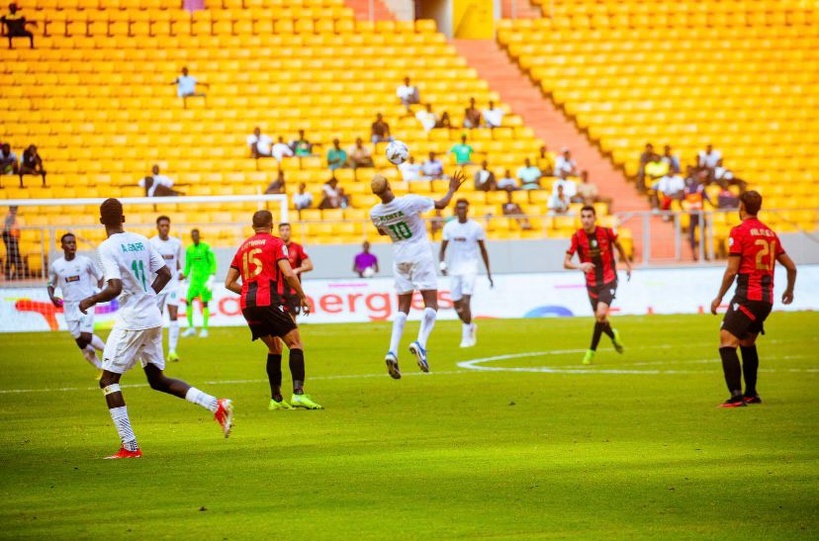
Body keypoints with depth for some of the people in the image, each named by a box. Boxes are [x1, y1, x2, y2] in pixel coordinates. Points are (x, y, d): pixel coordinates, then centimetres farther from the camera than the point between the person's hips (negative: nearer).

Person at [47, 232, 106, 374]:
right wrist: (52, 297, -5)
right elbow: (51, 284, 15)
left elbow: (99, 276, 10)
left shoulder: (85, 261, -3)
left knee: (86, 337, -19)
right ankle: (101, 368, 15)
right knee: (81, 342, 2)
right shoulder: (55, 266, 2)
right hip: (69, 306, 3)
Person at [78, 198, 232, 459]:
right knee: (157, 379, 19)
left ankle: (129, 447, -5)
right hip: (153, 318, 7)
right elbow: (165, 274, 13)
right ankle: (216, 405, 5)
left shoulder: (107, 248, -13)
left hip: (131, 320, -7)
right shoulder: (140, 241, 9)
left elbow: (115, 288, -22)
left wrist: (90, 301, -6)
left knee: (108, 380, 2)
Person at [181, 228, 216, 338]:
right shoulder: (189, 250, 10)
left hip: (205, 278, -5)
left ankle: (205, 329, 1)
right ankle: (191, 328, 6)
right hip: (194, 278, 5)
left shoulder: (206, 248, -5)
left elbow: (213, 263, -5)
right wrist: (184, 275, 6)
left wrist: (212, 279, -12)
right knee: (188, 301, -4)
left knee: (204, 303, -4)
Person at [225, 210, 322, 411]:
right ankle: (298, 393, -19)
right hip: (268, 300, -6)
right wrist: (303, 296, 1)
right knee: (295, 343, -2)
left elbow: (229, 282, 19)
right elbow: (288, 274, -9)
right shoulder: (276, 243, 4)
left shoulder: (243, 247, 20)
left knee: (274, 348, 19)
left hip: (247, 304, 6)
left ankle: (276, 398, 14)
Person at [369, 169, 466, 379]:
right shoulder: (410, 202, -19)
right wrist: (452, 189, 14)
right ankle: (420, 343, -22)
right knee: (431, 304, 0)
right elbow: (441, 204, -4)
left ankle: (392, 351, -7)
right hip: (420, 256, -4)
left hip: (399, 258, 4)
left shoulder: (375, 213, -7)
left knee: (403, 307, 9)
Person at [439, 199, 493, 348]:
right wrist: (442, 263, -13)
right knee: (457, 305, 6)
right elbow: (443, 249, 7)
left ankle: (467, 336, -10)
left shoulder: (476, 227, -2)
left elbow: (483, 250, 6)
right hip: (454, 269, 3)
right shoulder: (449, 227, 4)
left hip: (470, 268, -3)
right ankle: (470, 327, 33)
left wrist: (488, 272, 6)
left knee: (465, 301, -17)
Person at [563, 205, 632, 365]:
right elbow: (566, 263, -13)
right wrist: (579, 266, -34)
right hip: (591, 283, 2)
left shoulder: (606, 232, -10)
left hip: (609, 280, -2)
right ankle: (613, 336, 41)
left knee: (601, 313, -21)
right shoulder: (577, 237, -11)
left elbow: (618, 245, 14)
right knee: (600, 319, 7)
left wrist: (627, 263, 22)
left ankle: (592, 351, -9)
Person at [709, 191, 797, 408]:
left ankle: (736, 396, -24)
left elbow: (732, 270, -11)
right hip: (767, 298, 8)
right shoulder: (770, 233, 14)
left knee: (727, 341, -12)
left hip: (747, 297, -8)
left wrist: (719, 297, -1)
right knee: (748, 342, 25)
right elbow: (791, 266, 20)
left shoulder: (739, 231, -6)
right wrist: (789, 291, 37)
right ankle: (751, 393, 29)